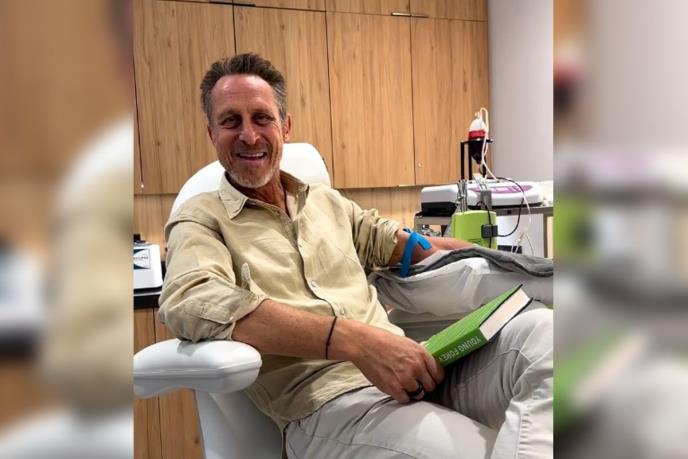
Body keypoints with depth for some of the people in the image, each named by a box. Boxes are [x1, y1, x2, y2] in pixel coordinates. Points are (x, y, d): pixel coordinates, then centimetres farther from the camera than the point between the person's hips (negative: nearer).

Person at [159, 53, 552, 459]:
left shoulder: (328, 202, 21)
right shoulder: (202, 219, 3)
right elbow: (190, 302, -17)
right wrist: (353, 340, -25)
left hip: (412, 371, 7)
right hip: (328, 403, -6)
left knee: (541, 330, -18)